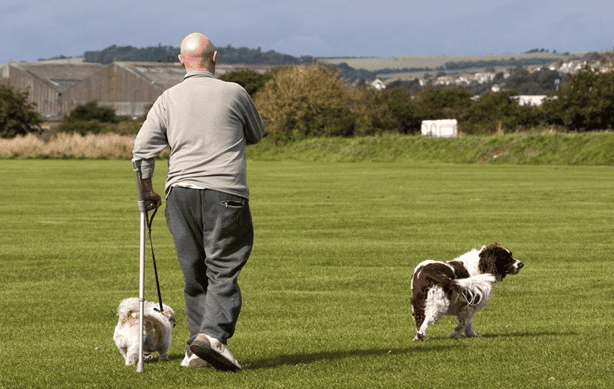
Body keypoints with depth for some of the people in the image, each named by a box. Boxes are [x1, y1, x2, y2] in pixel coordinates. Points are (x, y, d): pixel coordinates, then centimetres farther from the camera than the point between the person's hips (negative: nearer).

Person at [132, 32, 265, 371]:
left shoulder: (168, 99, 7)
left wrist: (147, 191, 17)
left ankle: (197, 349, 11)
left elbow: (142, 149, 4)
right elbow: (256, 134, 18)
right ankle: (213, 333, -22)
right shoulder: (234, 93, 2)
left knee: (194, 273, 11)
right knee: (223, 270, -4)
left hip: (180, 191, 3)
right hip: (225, 191, -3)